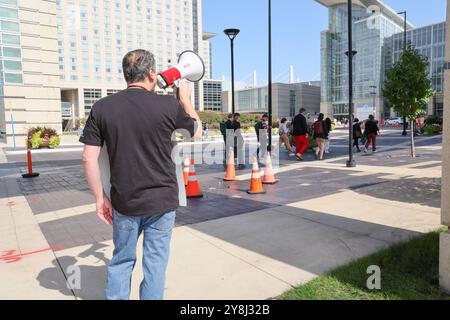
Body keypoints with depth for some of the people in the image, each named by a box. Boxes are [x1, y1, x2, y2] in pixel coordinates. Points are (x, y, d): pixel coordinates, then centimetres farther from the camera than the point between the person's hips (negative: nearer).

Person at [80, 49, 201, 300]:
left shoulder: (102, 107, -4)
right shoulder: (169, 105, -10)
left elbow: (89, 159, -5)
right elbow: (197, 131, 8)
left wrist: (100, 197, 6)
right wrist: (186, 99, 22)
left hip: (124, 202, 2)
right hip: (162, 201, -2)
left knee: (122, 260, 21)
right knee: (155, 263, 13)